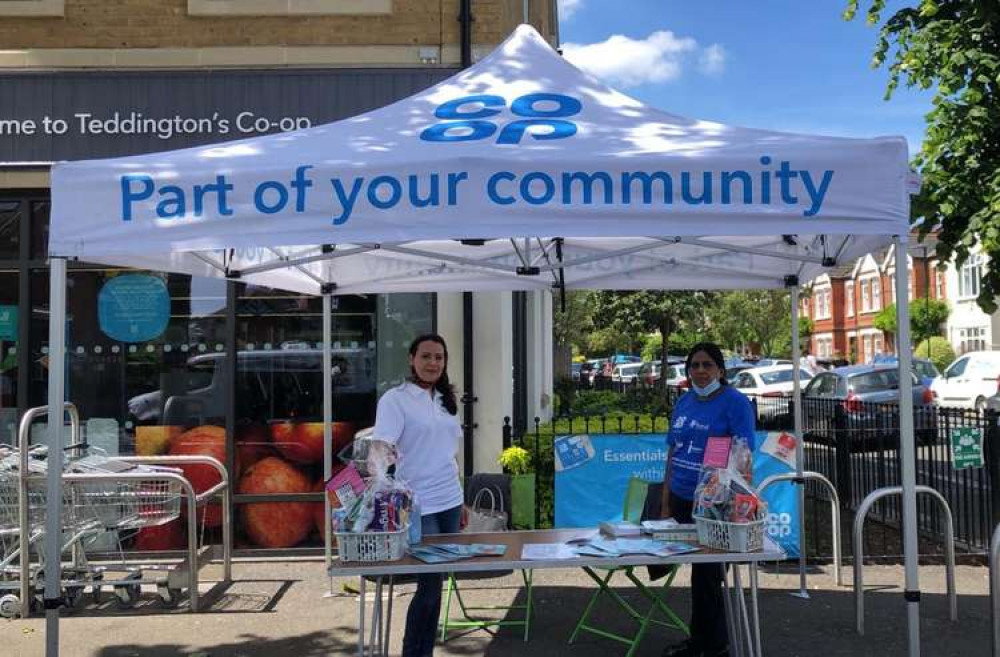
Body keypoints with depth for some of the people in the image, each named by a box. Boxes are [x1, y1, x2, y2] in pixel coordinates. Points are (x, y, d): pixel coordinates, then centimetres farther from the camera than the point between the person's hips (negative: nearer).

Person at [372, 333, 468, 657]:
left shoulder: (445, 400, 14)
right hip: (418, 507, -6)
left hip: (449, 504, 6)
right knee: (430, 584, -6)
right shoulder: (395, 399, -7)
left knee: (435, 583, 9)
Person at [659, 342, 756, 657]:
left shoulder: (735, 403, -8)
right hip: (682, 501, 6)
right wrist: (665, 503, 13)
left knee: (706, 573, 0)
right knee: (700, 572, 15)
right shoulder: (683, 402, 11)